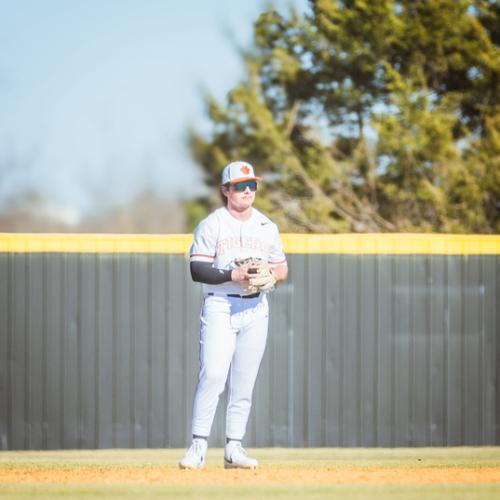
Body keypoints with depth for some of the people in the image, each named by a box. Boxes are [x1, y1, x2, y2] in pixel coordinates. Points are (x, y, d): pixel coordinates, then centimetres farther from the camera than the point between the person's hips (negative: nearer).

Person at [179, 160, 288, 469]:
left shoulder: (267, 227, 14)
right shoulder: (212, 224, -1)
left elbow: (282, 268, 17)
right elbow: (197, 269, -8)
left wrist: (269, 275, -6)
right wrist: (232, 275, -20)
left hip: (256, 308, 5)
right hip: (220, 305, -4)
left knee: (244, 383, 3)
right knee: (213, 374, -17)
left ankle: (234, 448, 8)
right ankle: (199, 447, -16)